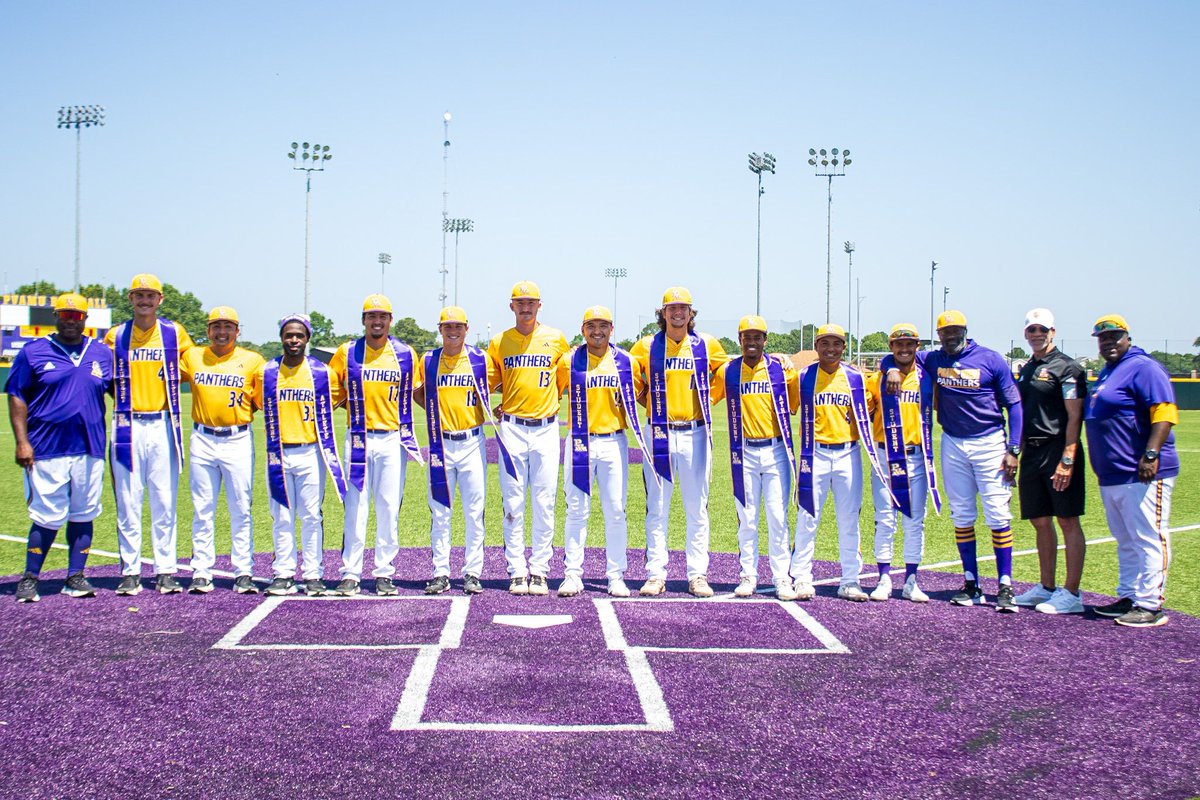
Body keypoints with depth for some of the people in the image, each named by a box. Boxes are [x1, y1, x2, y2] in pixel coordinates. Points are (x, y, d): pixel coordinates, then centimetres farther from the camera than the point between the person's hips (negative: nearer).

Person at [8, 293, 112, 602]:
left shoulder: (102, 353, 11)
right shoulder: (33, 352, 3)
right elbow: (17, 397, 2)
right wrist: (22, 441, -7)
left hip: (90, 449, 3)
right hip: (47, 450, -3)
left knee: (83, 515, 7)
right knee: (47, 518, -2)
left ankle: (75, 578, 16)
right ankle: (29, 579, 11)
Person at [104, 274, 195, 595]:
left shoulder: (174, 333, 4)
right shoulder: (115, 336, 7)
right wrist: (123, 395, 3)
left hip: (163, 426, 0)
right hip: (127, 426, 1)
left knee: (165, 502, 2)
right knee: (128, 502, 2)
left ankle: (165, 571, 8)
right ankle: (130, 572, 8)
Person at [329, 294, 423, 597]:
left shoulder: (406, 354, 5)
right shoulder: (347, 353, 3)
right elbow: (331, 393, 10)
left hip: (393, 440, 0)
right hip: (358, 439, 0)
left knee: (389, 508, 3)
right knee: (355, 507, 0)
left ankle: (384, 573, 11)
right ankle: (351, 573, 5)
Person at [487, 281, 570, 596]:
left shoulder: (556, 339, 6)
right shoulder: (499, 342, 6)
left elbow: (565, 380, 17)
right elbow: (489, 384, 16)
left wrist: (549, 400, 6)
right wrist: (505, 405, 1)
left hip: (546, 427, 0)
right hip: (512, 428, 0)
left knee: (544, 504, 0)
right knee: (513, 504, 0)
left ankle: (539, 571, 7)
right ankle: (517, 571, 5)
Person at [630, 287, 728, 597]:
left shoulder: (707, 344, 5)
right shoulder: (646, 346, 3)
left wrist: (707, 401, 8)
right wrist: (650, 403, 6)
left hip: (695, 434, 0)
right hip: (659, 434, 0)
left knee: (697, 508, 3)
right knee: (656, 508, 1)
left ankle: (698, 575, 8)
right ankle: (656, 574, 6)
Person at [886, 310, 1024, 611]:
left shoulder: (991, 359, -5)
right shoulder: (933, 360, 5)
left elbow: (1013, 405, -3)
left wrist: (1013, 449, -9)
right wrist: (894, 369, -9)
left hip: (990, 442, -3)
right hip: (953, 445, 4)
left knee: (998, 515, -6)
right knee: (962, 516, 7)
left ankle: (1005, 587, -2)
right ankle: (971, 584, 14)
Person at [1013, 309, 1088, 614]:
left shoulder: (1067, 368, -6)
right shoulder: (1026, 371, 17)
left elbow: (1074, 417, -12)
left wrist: (1067, 460, -19)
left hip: (1058, 450, -8)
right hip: (1032, 452, 8)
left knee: (1068, 521, -4)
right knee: (1040, 521, 11)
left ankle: (1071, 594, -1)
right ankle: (1046, 587, 20)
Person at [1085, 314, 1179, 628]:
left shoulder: (1143, 368, -10)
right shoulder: (1105, 374, 20)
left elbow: (1165, 414, -19)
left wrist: (1151, 455, -26)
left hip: (1141, 475, -10)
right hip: (1111, 476, 10)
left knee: (1148, 541, -6)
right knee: (1126, 542, 16)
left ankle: (1150, 606, -4)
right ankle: (1128, 598, 24)